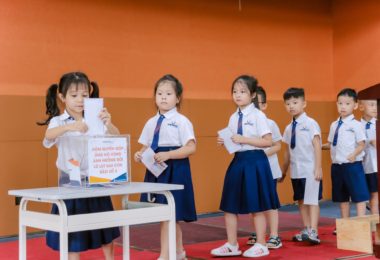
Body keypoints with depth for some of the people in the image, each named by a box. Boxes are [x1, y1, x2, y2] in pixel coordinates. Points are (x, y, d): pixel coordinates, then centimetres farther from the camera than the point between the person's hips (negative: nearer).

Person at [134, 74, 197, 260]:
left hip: (175, 170, -6)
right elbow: (146, 146, 15)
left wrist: (167, 155, -23)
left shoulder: (182, 121, -7)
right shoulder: (151, 122, 11)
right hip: (155, 170, 7)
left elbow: (191, 148, -14)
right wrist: (140, 155, -7)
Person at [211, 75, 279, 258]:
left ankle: (261, 245, 17)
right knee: (229, 205, 8)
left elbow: (268, 141, -15)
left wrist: (244, 139, -20)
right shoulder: (234, 117, 9)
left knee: (256, 207, 3)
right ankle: (232, 245, 20)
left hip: (255, 162, -7)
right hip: (238, 161, 7)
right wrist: (225, 143, -4)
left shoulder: (258, 116, -10)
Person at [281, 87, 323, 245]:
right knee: (301, 200, 11)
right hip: (296, 171, 6)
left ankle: (313, 232, -5)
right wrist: (284, 170, 16)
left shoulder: (310, 124, -8)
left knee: (312, 200, -5)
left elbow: (317, 146, -11)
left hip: (310, 170, -6)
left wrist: (318, 168, -16)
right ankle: (306, 229, 20)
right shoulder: (289, 128, 10)